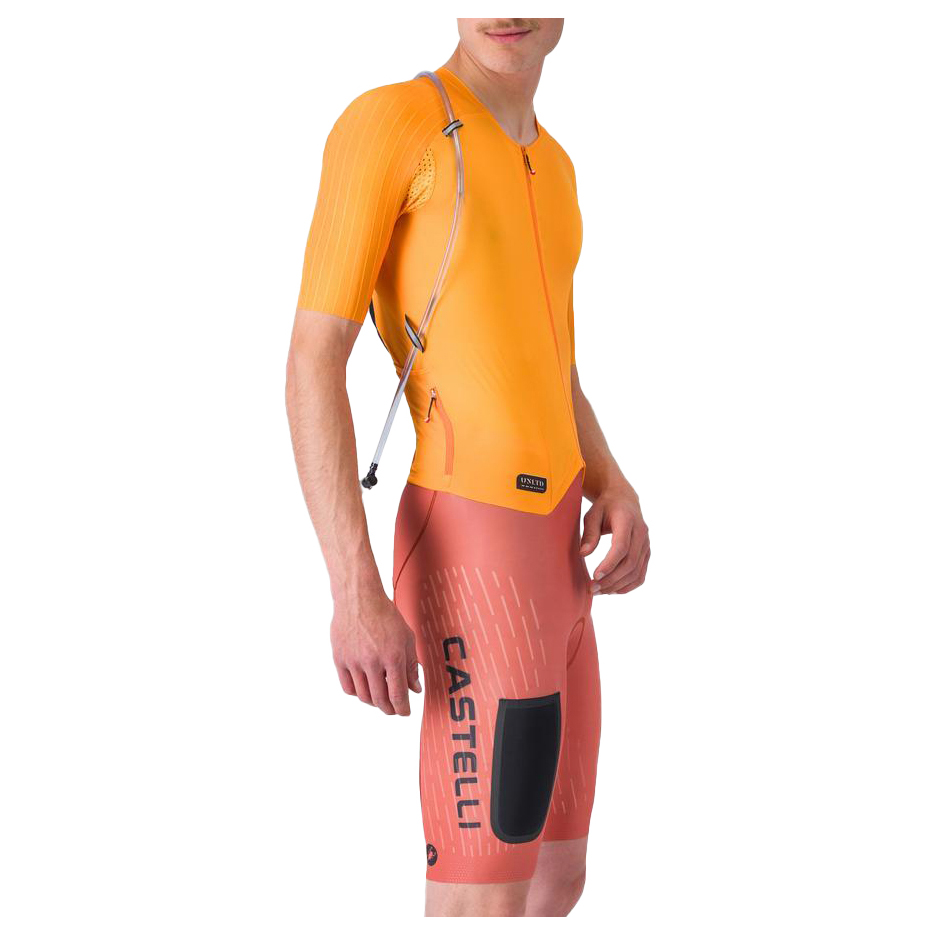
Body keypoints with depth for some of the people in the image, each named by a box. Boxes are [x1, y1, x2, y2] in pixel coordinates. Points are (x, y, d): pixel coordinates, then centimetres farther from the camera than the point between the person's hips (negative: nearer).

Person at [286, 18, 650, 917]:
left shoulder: (550, 165, 18)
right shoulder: (388, 120, -9)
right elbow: (313, 359, -13)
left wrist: (616, 490, 6)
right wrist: (354, 594, -20)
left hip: (550, 553, 9)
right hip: (472, 552, -9)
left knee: (555, 881, 14)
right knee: (485, 905, -9)